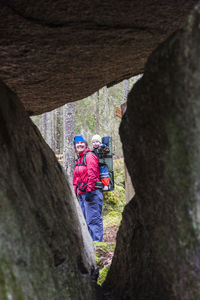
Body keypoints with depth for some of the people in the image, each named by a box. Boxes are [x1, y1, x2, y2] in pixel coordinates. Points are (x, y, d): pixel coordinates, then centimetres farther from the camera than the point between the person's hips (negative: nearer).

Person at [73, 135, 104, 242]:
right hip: (82, 193, 10)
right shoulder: (79, 159, 21)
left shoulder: (90, 156, -7)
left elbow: (92, 174, -17)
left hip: (92, 192, -10)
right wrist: (75, 192, 20)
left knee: (93, 219, -11)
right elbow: (76, 177, 24)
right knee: (85, 220, 15)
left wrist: (89, 190, -22)